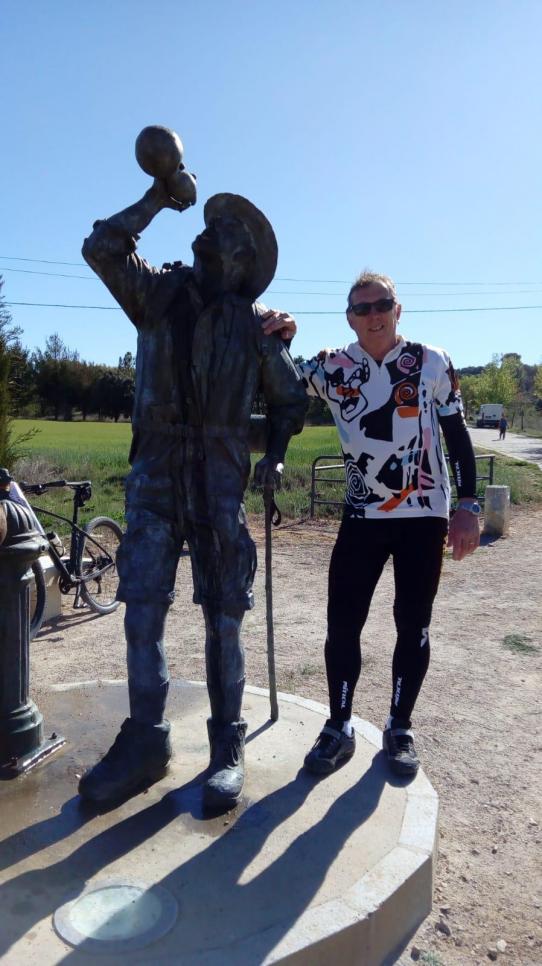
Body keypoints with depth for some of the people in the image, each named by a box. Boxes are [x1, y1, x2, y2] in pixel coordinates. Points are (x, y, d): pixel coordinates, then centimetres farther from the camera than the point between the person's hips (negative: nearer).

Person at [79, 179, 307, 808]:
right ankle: (145, 741, 16)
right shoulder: (159, 294, 8)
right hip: (155, 478, 1)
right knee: (142, 614, 1)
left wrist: (275, 454, 1)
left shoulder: (253, 324, 5)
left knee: (223, 621, 3)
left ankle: (227, 745, 18)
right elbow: (100, 248, -5)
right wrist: (155, 201, -1)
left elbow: (289, 396, 15)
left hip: (221, 485, -1)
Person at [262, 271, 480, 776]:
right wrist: (276, 341, -14)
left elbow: (458, 437, 2)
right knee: (342, 624, 1)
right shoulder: (331, 368, 0)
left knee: (412, 625, 7)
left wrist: (467, 508, -4)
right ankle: (339, 727, 18)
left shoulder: (433, 362, -2)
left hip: (424, 515, -1)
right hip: (362, 516, 1)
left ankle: (400, 729, 24)